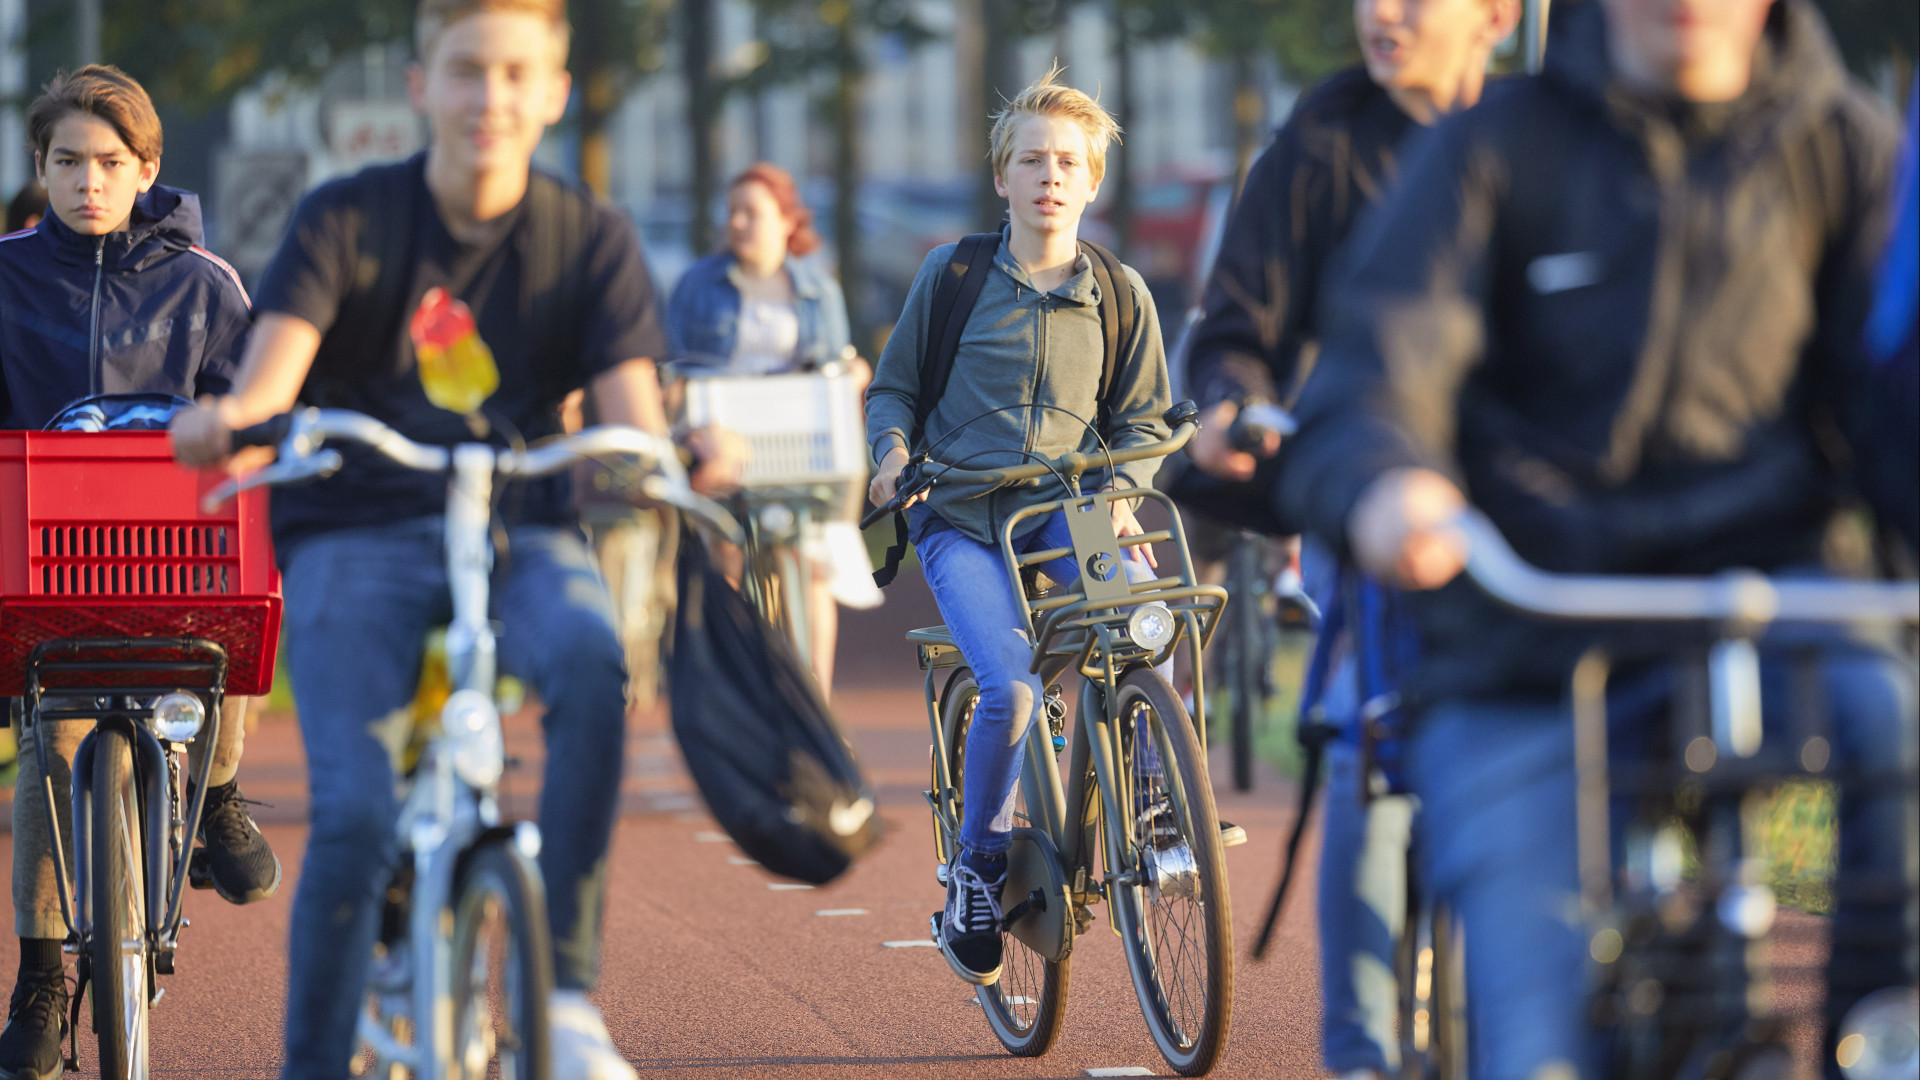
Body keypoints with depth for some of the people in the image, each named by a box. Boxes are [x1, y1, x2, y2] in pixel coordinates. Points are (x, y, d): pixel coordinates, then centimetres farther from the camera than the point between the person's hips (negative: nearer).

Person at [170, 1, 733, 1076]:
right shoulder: (346, 220, 0)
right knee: (354, 815, -21)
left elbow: (631, 415, -6)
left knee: (591, 660, -35)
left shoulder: (591, 239, 4)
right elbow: (273, 367, -14)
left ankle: (567, 992, -27)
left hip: (520, 524, 1)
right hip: (356, 531, -1)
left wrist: (680, 453, -31)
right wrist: (228, 419, -39)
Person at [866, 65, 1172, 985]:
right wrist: (893, 449, -7)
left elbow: (1142, 418, 16)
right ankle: (978, 865, -3)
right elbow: (893, 385, 14)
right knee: (1011, 685, -26)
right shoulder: (952, 272, 4)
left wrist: (1119, 490, -4)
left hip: (1067, 508, 1)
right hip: (961, 519, -1)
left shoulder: (1120, 294, 8)